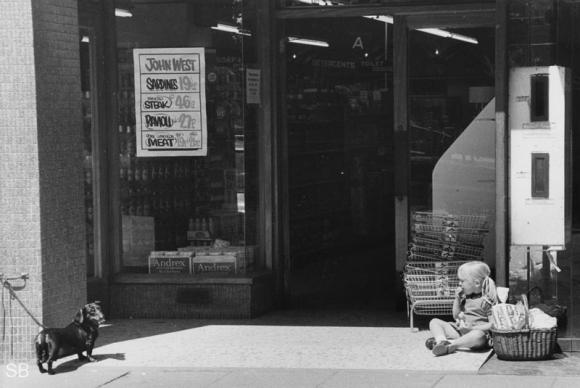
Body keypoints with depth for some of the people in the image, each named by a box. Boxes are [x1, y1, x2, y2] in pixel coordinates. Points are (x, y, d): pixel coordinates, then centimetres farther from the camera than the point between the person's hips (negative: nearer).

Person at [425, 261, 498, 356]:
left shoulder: (487, 300, -9)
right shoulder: (465, 297, 14)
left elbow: (493, 324, -15)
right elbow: (455, 316, 20)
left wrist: (473, 328, -22)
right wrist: (457, 299, 6)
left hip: (477, 331, -8)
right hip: (459, 331, 8)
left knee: (478, 336, -44)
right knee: (434, 322, 0)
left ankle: (449, 346, -41)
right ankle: (441, 340, -30)